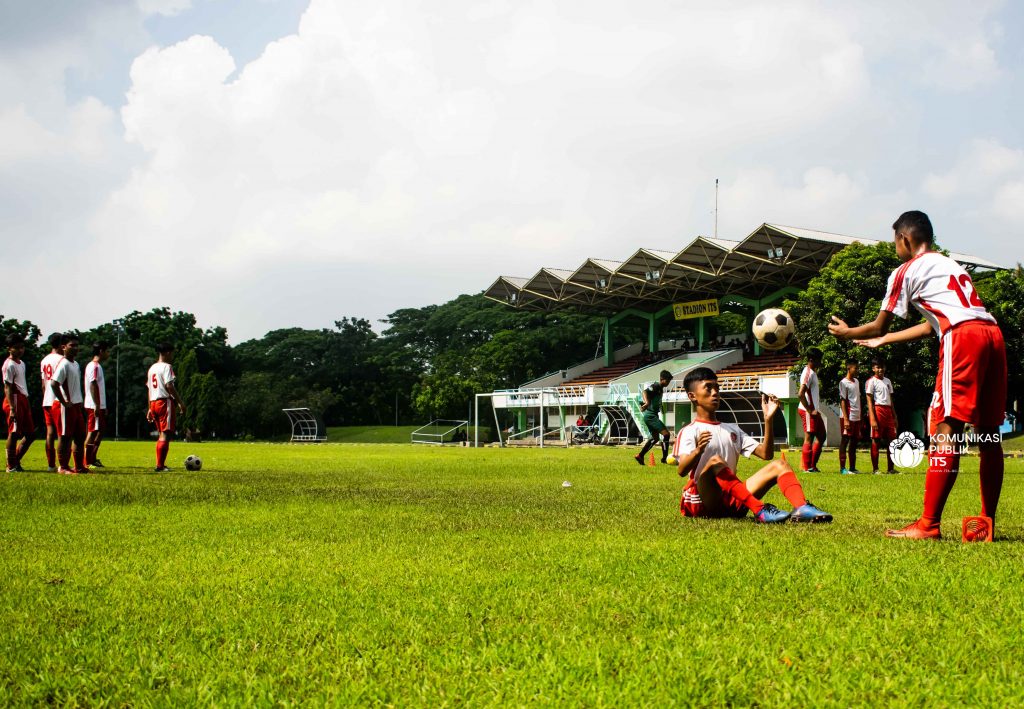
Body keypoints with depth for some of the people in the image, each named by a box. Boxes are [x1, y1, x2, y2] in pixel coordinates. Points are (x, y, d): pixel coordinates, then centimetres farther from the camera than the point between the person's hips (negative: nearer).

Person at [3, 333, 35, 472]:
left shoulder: (21, 363, 16)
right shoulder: (9, 365, -11)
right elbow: (7, 388, -16)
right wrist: (12, 408, -21)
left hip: (23, 400, 9)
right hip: (14, 400, -9)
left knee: (30, 433, 10)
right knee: (14, 433, -5)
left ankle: (16, 461, 19)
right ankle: (11, 466, 3)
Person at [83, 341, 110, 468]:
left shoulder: (97, 366, 18)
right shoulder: (95, 366, -13)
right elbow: (93, 386, -20)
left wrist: (103, 406, 23)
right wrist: (97, 406, -23)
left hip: (98, 406, 10)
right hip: (94, 406, -10)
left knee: (100, 431, 14)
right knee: (93, 432, -6)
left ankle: (92, 459, 19)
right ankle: (88, 461, -3)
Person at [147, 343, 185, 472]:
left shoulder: (152, 368, 18)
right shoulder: (166, 367, -8)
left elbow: (149, 389, 18)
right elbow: (169, 386, -18)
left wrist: (150, 409, 20)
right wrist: (180, 402, -16)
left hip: (154, 403, 9)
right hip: (165, 402, -9)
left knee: (162, 434, 16)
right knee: (166, 434, -8)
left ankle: (160, 464, 16)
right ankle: (160, 465, -13)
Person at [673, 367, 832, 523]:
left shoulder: (732, 429, 22)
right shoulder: (689, 431, 1)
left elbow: (766, 454, 11)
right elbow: (682, 471, -17)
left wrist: (768, 419, -1)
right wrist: (698, 451, -38)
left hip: (733, 502, 6)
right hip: (702, 503, -6)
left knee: (779, 465, -6)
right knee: (715, 462, -34)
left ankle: (801, 508, -35)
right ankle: (760, 511, -44)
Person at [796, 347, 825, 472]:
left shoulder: (813, 372, 16)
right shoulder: (808, 373, -16)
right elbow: (800, 394, -25)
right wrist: (810, 410, -21)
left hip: (814, 410, 10)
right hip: (808, 410, -10)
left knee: (821, 436, 13)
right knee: (809, 438, -5)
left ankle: (813, 465, 18)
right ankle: (807, 468, 0)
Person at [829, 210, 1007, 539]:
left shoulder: (907, 271, 10)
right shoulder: (950, 264, 33)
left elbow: (878, 326, 14)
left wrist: (846, 332, 33)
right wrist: (883, 340, 45)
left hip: (963, 337, -8)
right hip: (993, 334, 8)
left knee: (946, 429, -10)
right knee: (988, 432, 10)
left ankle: (928, 524, -11)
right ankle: (987, 522, 14)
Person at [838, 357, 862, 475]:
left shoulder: (856, 381, 16)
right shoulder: (844, 383, -8)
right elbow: (842, 401, -12)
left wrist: (860, 417, 15)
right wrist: (846, 419, -17)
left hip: (856, 417, 8)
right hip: (849, 417, -8)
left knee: (854, 442, 9)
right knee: (845, 441, -4)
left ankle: (852, 467, 13)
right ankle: (842, 468, -3)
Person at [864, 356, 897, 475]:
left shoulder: (887, 381, 19)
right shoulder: (871, 382, -2)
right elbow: (869, 401, -8)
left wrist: (894, 417, 16)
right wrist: (872, 419, -17)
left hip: (888, 411, 7)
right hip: (877, 410, -7)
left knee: (892, 439, 5)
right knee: (876, 440, -4)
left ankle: (890, 468, 12)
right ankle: (875, 468, 0)